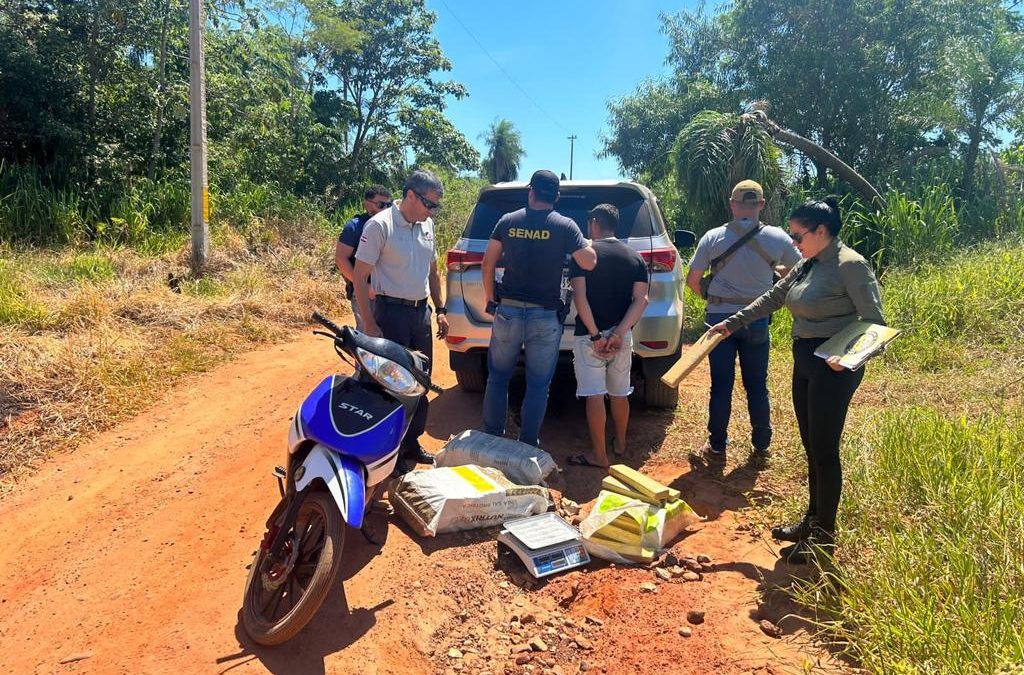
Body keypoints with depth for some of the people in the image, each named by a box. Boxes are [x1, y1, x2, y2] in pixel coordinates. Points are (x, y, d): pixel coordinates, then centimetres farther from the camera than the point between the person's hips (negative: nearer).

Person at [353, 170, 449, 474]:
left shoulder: (427, 226, 9)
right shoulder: (380, 225, -13)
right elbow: (360, 276, -13)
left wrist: (440, 310, 14)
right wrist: (369, 325, -16)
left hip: (421, 312, 7)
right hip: (392, 312, -7)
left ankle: (412, 442, 29)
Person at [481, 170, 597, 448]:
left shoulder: (508, 221, 2)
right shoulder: (565, 226, -5)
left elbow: (487, 263, 5)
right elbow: (589, 263, -7)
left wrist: (490, 299, 14)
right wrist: (588, 242, 14)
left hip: (508, 311, 2)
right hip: (545, 316, -2)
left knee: (498, 377, 16)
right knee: (538, 384, 8)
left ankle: (492, 437, 22)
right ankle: (527, 444, 14)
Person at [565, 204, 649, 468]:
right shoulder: (635, 258, 7)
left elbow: (579, 297, -16)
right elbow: (640, 300, -5)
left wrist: (596, 335, -16)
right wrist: (619, 333, -11)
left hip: (589, 336, -5)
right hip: (622, 336, 5)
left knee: (594, 395, -2)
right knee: (619, 393, 19)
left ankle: (598, 455, 2)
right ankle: (620, 444, 34)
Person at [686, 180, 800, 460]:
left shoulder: (713, 237, -8)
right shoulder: (777, 238, -5)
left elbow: (692, 280, -3)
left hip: (719, 318, -1)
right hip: (757, 321, 1)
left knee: (721, 385, 7)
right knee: (757, 385, 13)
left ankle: (717, 446, 15)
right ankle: (761, 444, 25)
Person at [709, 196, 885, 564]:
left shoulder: (850, 265, -14)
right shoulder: (807, 265, 11)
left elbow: (874, 323, -15)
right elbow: (771, 299, 21)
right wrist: (731, 324, 23)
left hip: (833, 367, -8)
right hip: (805, 364, 8)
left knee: (824, 450, -1)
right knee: (811, 447, 16)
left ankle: (824, 537, 12)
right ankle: (812, 520, 30)